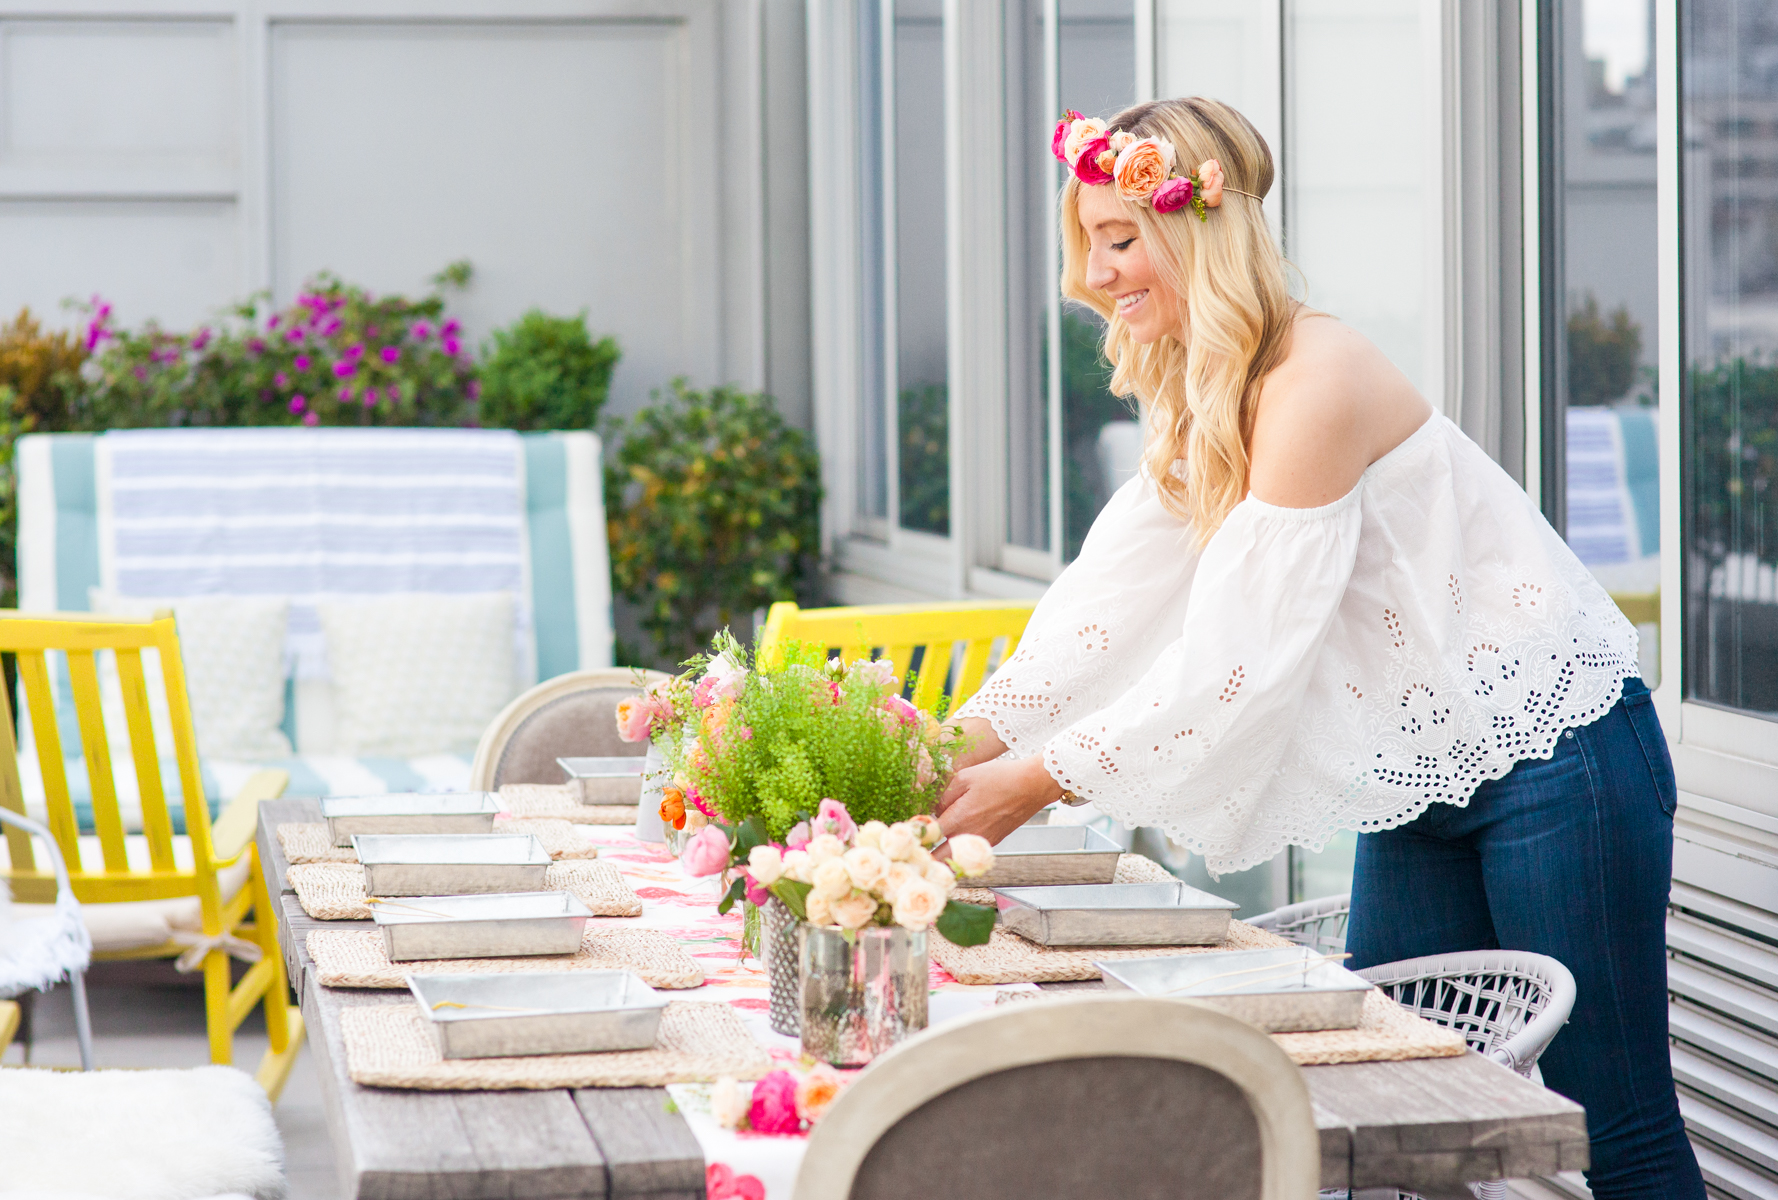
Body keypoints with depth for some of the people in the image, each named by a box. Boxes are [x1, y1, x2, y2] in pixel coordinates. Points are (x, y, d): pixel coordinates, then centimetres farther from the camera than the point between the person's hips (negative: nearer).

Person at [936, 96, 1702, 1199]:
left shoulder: (1316, 382, -22)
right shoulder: (1203, 398, 8)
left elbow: (1240, 655, -25)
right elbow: (1111, 596, 5)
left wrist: (1036, 781, -22)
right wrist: (967, 742, -6)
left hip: (1550, 755, -9)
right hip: (1424, 776, 9)